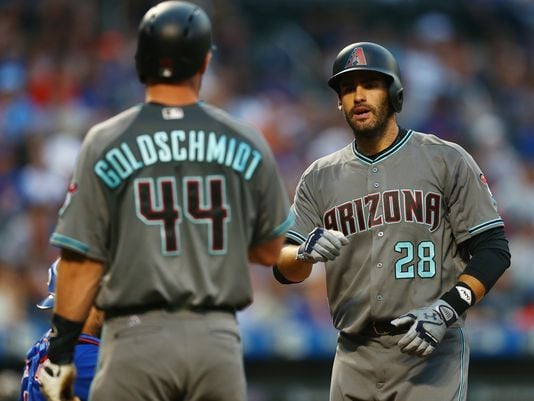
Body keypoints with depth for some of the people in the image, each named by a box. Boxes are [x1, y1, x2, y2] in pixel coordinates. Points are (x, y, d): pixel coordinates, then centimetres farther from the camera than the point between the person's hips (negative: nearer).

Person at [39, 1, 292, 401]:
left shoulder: (105, 143, -2)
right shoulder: (247, 143, 4)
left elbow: (83, 260, -4)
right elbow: (269, 251, 12)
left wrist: (60, 351, 1)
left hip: (138, 338, -2)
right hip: (219, 338, 2)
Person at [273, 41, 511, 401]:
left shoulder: (447, 161, 2)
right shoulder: (320, 177, 12)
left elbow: (492, 249, -1)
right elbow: (285, 269, 5)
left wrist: (447, 308, -16)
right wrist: (305, 252, -19)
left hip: (431, 357, -4)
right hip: (355, 360, 4)